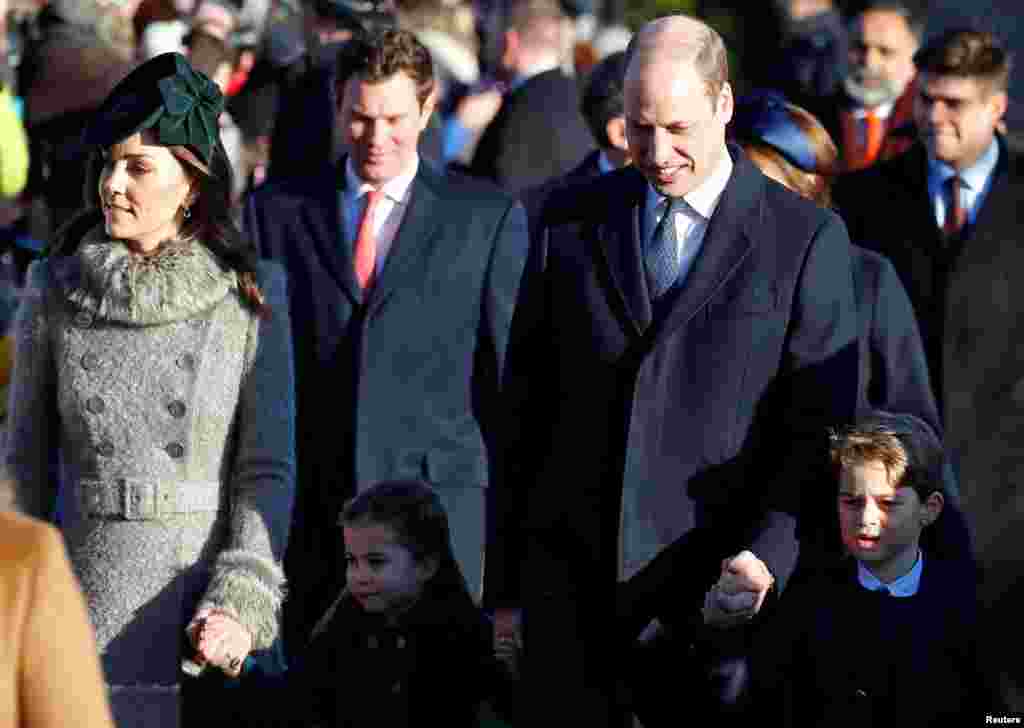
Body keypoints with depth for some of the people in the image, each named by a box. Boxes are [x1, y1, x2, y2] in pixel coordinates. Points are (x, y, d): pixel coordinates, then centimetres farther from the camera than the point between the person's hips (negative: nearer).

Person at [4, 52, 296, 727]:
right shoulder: (54, 291, 5)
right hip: (86, 603, 1)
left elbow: (268, 468, -2)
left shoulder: (248, 294, 0)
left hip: (204, 608, -1)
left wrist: (242, 603, -13)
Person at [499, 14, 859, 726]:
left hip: (708, 588, -2)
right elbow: (527, 400, 11)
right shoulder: (571, 219, 9)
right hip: (568, 580, 2)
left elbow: (820, 428, -2)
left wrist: (768, 555, -16)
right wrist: (505, 580, 8)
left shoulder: (806, 239, -1)